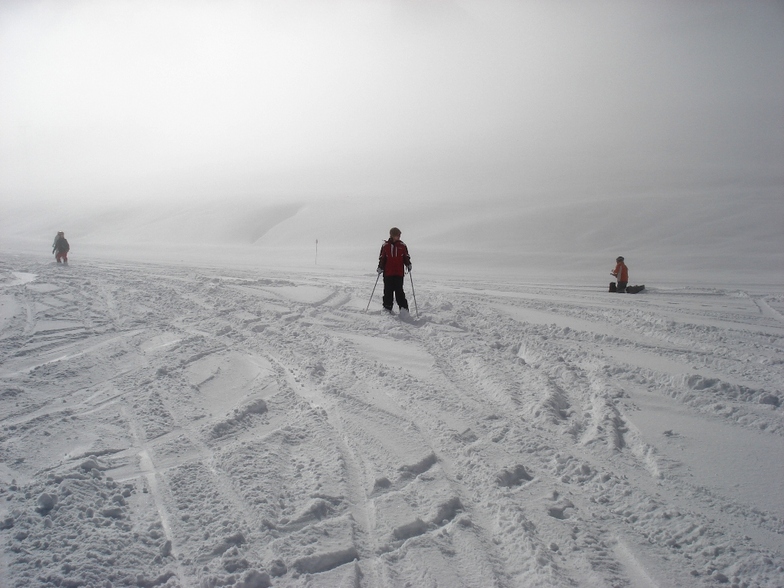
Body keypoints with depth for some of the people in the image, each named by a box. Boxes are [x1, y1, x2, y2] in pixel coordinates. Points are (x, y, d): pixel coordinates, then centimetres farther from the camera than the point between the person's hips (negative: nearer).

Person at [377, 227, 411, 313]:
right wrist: (380, 267, -1)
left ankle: (404, 308, -4)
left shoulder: (402, 246, 7)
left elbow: (406, 258, 12)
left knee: (399, 291, -7)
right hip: (387, 273, 1)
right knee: (388, 291, 4)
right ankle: (387, 308, 16)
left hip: (399, 273, -1)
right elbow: (382, 258, 10)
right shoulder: (385, 246, 6)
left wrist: (408, 265, -5)